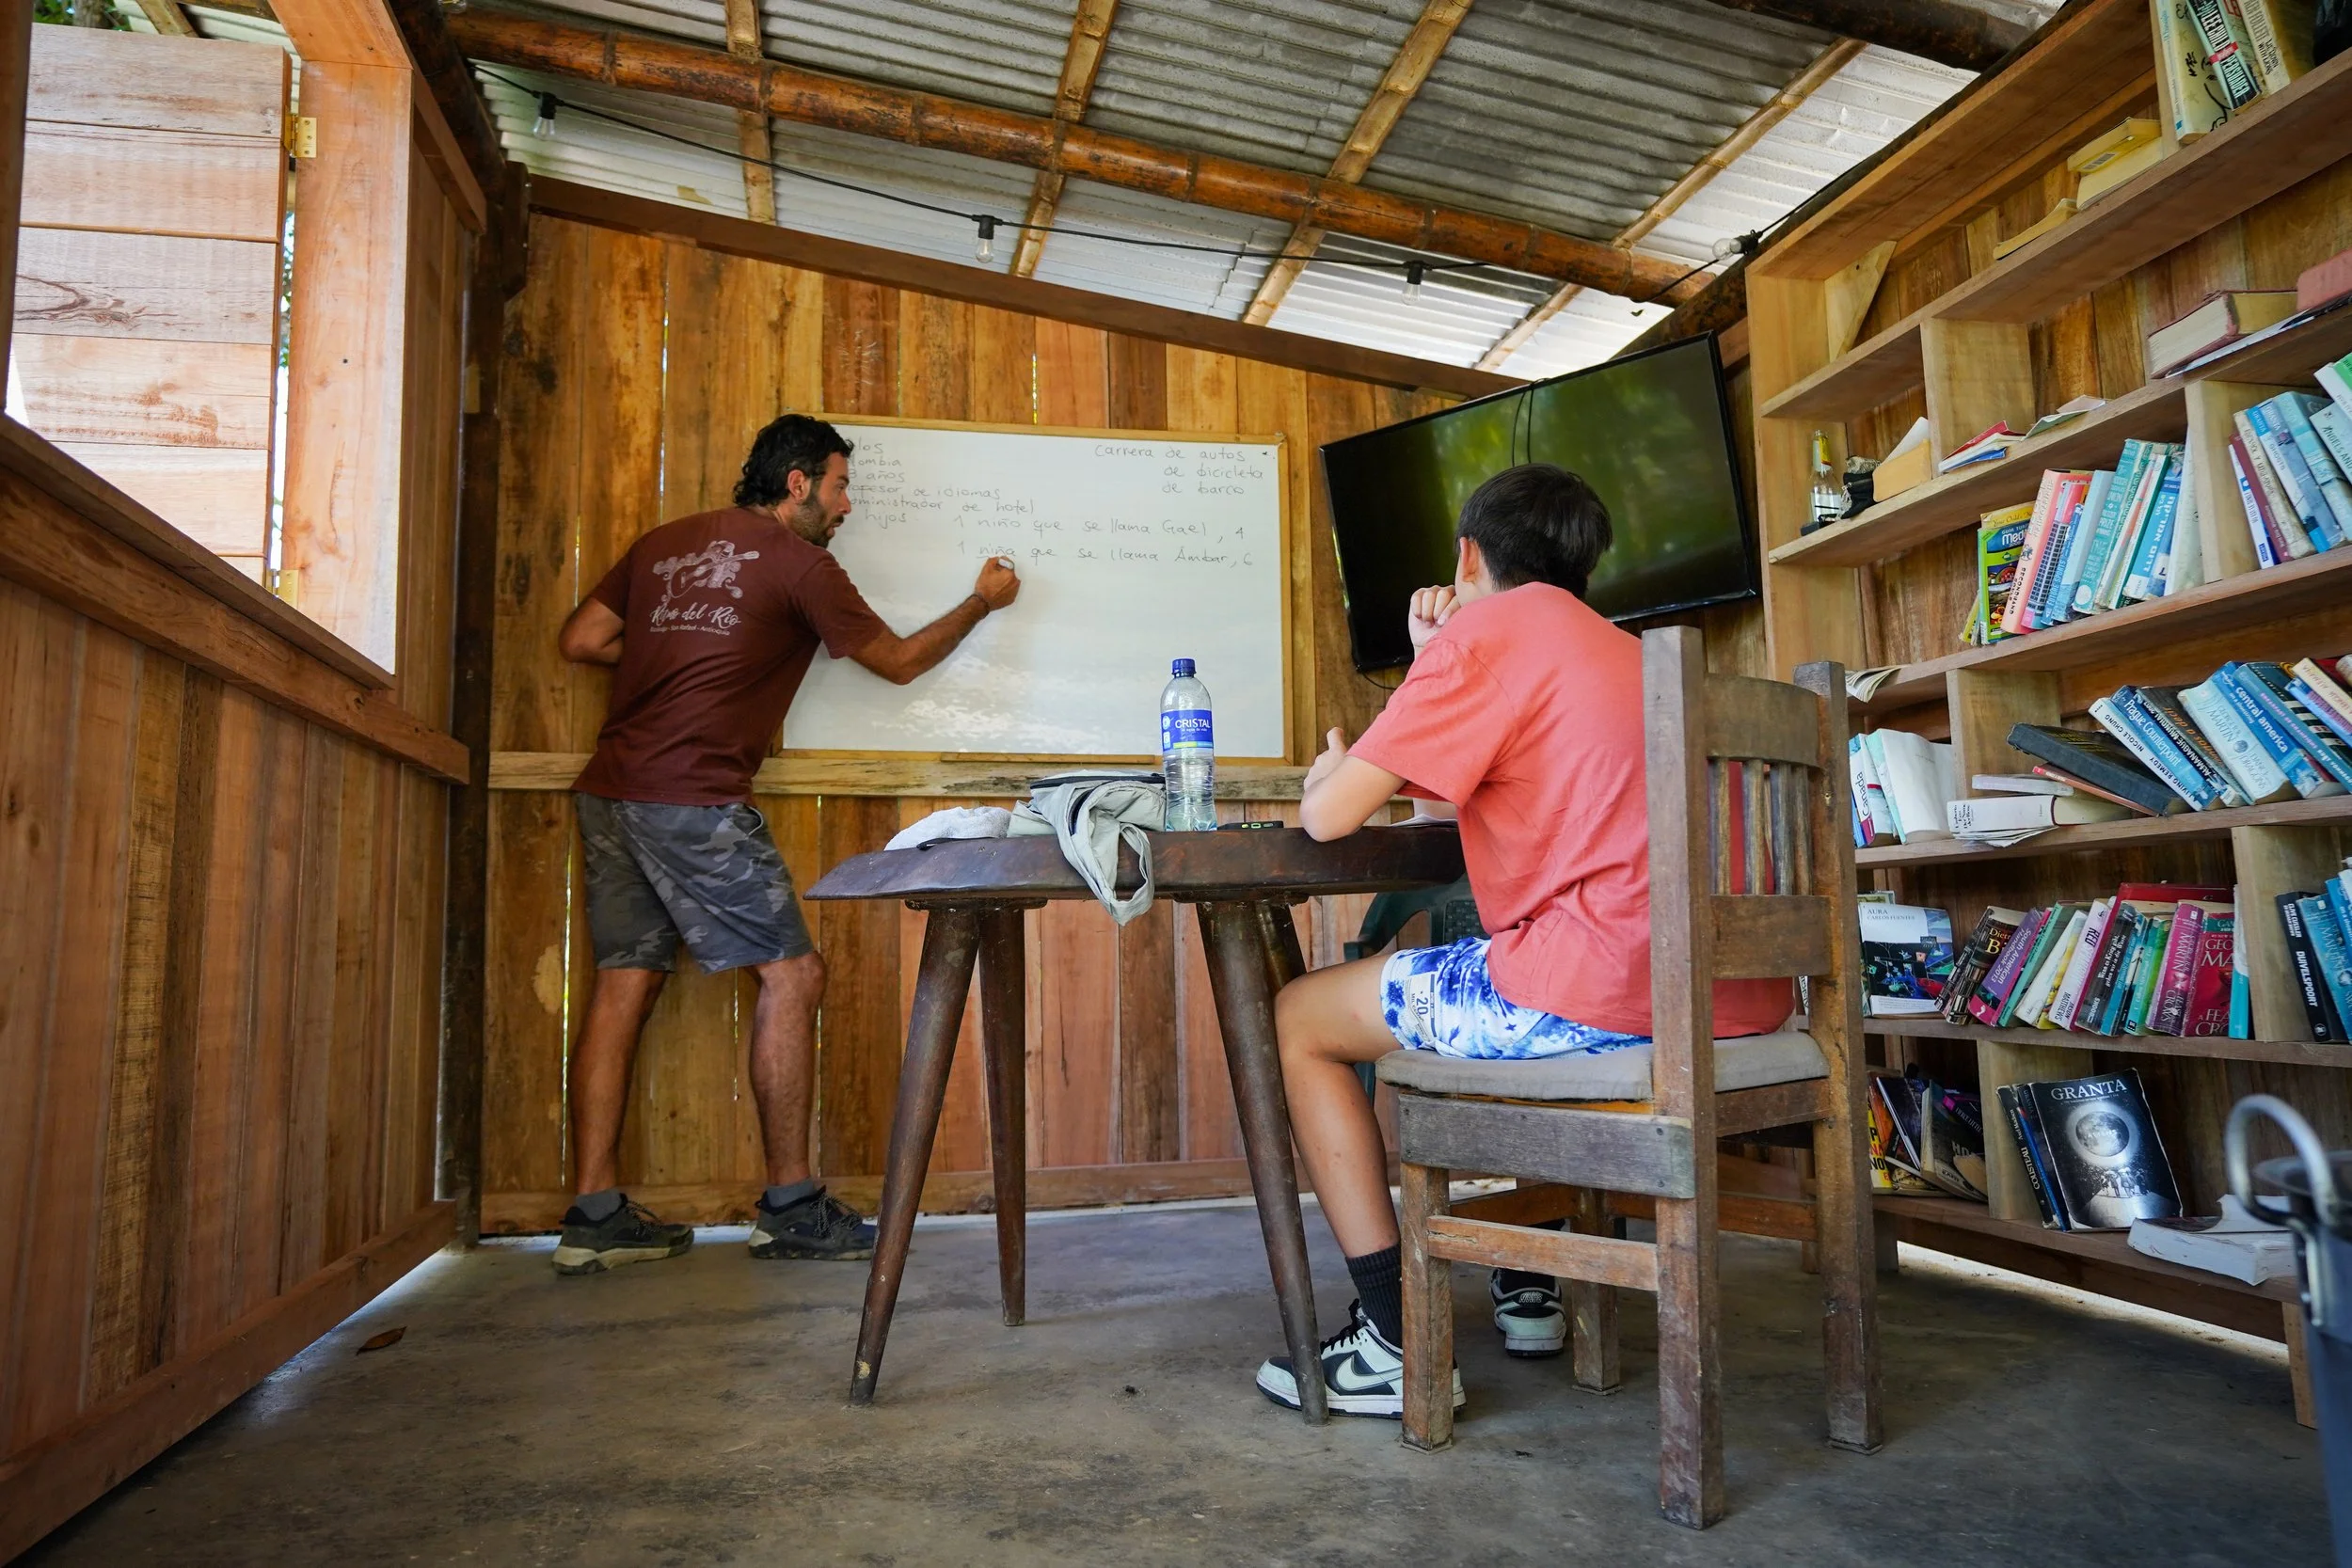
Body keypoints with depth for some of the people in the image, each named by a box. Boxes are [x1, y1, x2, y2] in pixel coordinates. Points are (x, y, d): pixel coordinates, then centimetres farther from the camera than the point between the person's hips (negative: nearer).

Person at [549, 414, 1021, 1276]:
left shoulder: (664, 543, 18)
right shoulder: (800, 564, -1)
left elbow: (580, 640, 15)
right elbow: (898, 661, 9)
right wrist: (983, 600, 22)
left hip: (609, 791, 8)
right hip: (693, 796, -8)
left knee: (626, 979, 8)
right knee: (791, 973, -2)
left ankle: (595, 1214, 9)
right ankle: (790, 1206, 1)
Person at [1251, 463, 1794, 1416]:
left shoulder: (1482, 631, -1)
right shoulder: (1623, 649, 26)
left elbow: (1328, 816, -6)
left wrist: (1329, 772, 17)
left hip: (1603, 987, -9)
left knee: (1301, 1016, 9)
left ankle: (1393, 1345, 6)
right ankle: (1528, 1284, 40)